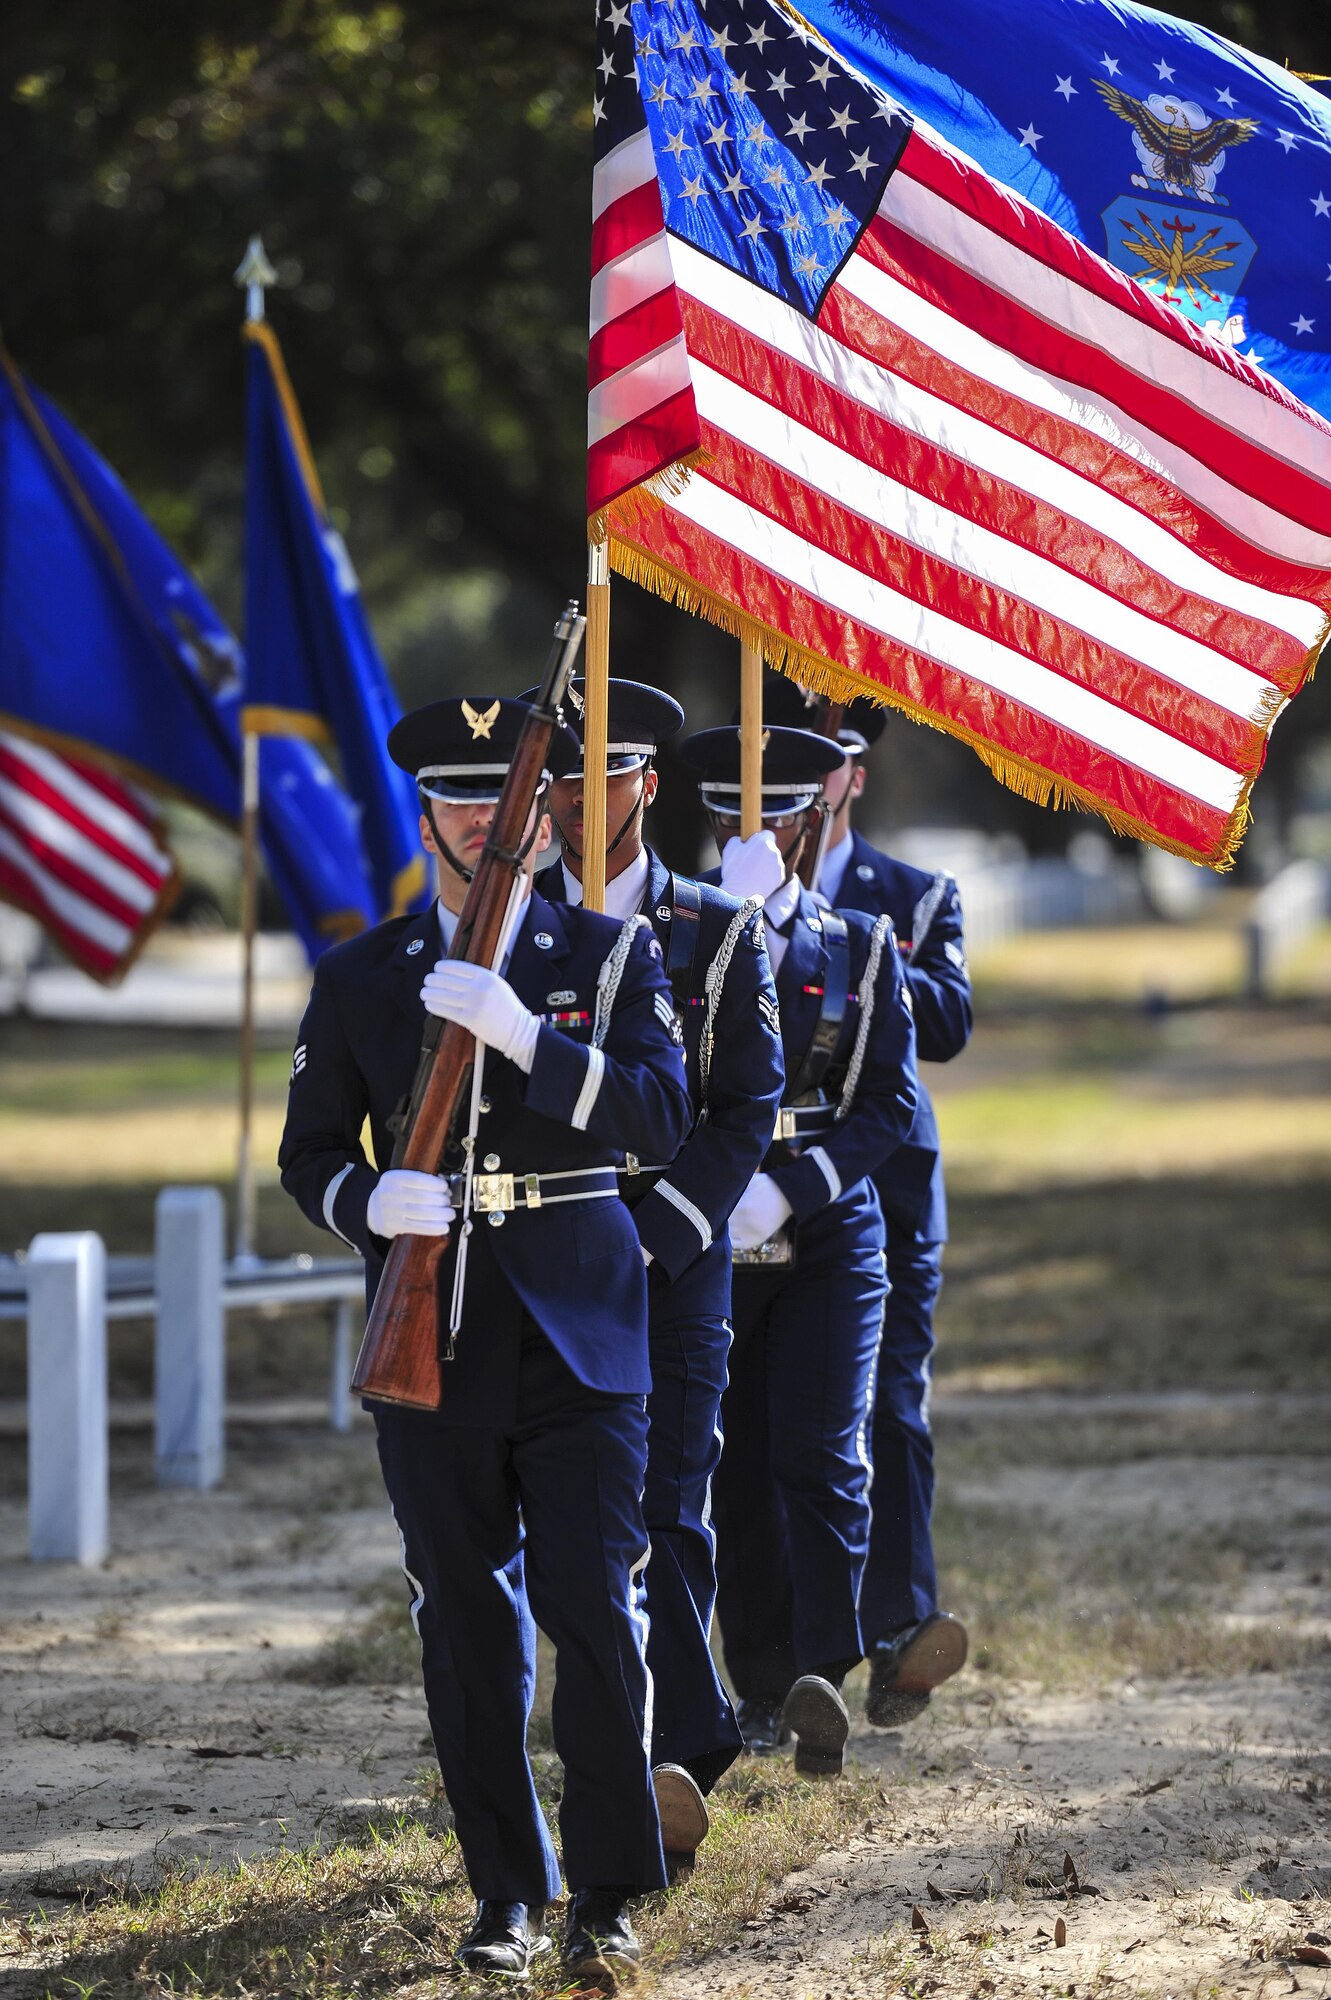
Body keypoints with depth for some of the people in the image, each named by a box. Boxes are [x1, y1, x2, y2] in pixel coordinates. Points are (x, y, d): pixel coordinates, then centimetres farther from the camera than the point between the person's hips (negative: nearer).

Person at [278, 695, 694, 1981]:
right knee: (467, 1626, 5)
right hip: (433, 1339, 2)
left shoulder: (610, 956, 4)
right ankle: (506, 1890, 15)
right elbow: (310, 1154, 10)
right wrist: (374, 1200, -13)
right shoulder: (359, 979, 9)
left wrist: (522, 1031, -21)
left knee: (596, 1611, -8)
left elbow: (659, 1116, -10)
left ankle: (606, 1894, 1)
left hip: (579, 1333, -2)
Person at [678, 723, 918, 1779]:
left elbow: (891, 1101, -1)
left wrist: (792, 1188, -16)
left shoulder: (862, 947, 4)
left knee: (822, 1460, -12)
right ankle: (763, 1686, 14)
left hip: (830, 1244, -1)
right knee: (738, 1472, 5)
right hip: (707, 1247, 1)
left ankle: (824, 1675, -19)